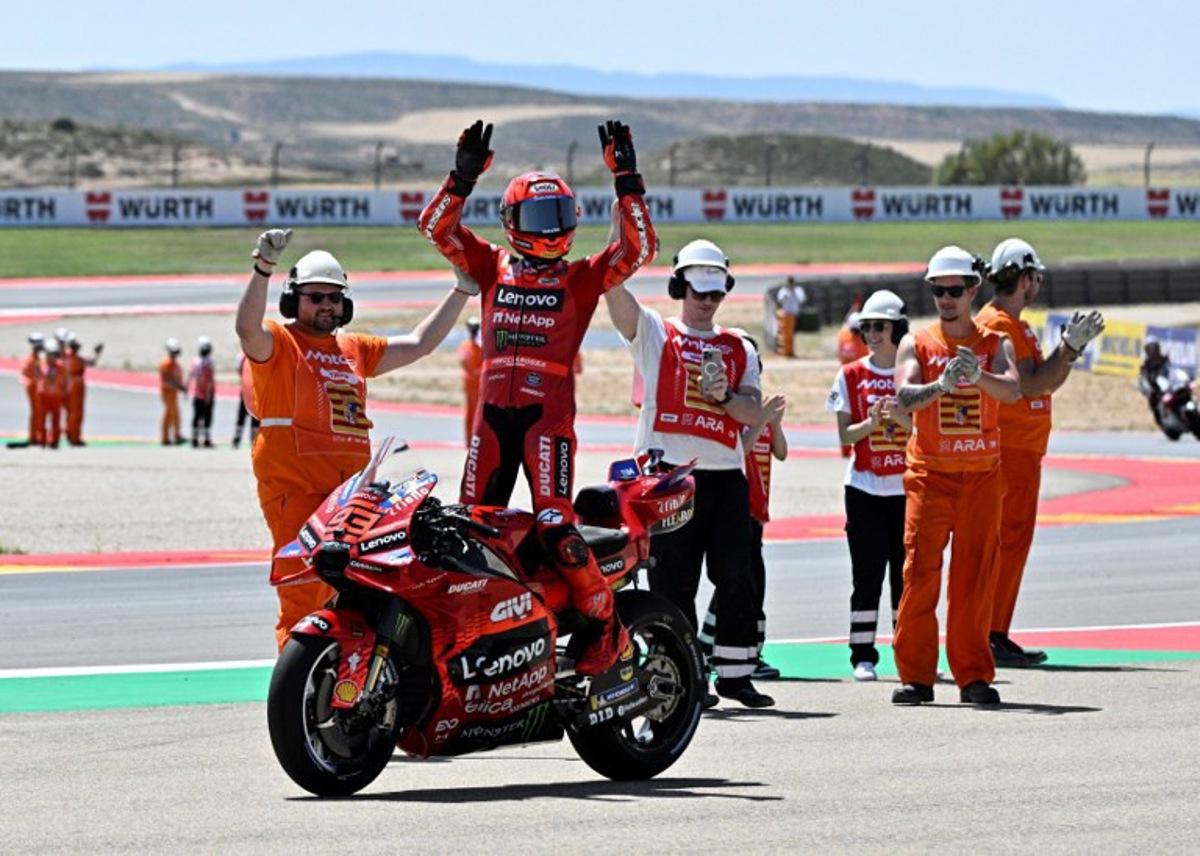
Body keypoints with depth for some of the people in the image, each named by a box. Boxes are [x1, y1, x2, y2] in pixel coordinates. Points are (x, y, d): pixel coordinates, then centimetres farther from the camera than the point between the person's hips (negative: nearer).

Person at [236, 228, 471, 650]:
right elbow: (247, 328, -21)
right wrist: (263, 269, -34)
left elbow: (420, 343, 27)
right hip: (294, 485, -7)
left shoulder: (355, 350, 22)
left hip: (351, 485, 7)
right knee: (303, 589, -14)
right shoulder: (278, 343, 1)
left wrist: (462, 291, 23)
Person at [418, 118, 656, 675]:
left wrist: (626, 182, -9)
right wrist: (463, 177, -7)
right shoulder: (491, 267, 15)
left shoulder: (581, 277, 9)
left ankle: (603, 623, -4)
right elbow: (436, 226, 7)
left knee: (555, 525, -16)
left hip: (549, 414, -4)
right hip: (492, 413, 4)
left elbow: (639, 249, -3)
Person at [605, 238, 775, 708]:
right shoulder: (654, 333, 9)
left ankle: (735, 673, 8)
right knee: (673, 581, -2)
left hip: (726, 476, 3)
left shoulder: (739, 349, 18)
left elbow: (754, 413, 9)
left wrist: (725, 395, -12)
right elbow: (612, 283, -6)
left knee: (736, 578, 1)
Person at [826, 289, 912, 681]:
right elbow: (845, 436, 0)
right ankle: (863, 656, 2)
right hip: (865, 488, 0)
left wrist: (902, 418, -19)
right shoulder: (851, 376, 4)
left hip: (907, 487, 0)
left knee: (907, 571, 2)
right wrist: (872, 422, -18)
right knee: (867, 572, -1)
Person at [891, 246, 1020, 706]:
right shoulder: (917, 344, 4)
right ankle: (915, 675, -1)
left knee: (976, 577, 2)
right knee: (919, 572, -5)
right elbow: (904, 396, -12)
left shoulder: (994, 344, 5)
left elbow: (1012, 391, -13)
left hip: (981, 475, 1)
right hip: (928, 473, -1)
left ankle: (974, 675, 8)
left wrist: (978, 376, -33)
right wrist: (941, 384, -32)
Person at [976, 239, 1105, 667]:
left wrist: (1072, 344, 8)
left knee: (1012, 543, 11)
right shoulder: (997, 325, -13)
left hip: (1023, 450, 11)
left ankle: (995, 636, 13)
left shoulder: (1016, 325, 19)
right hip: (1009, 450, -11)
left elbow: (1046, 381, 18)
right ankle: (992, 636, -10)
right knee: (1010, 541, -10)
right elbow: (1031, 385, -19)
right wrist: (1071, 345, -14)